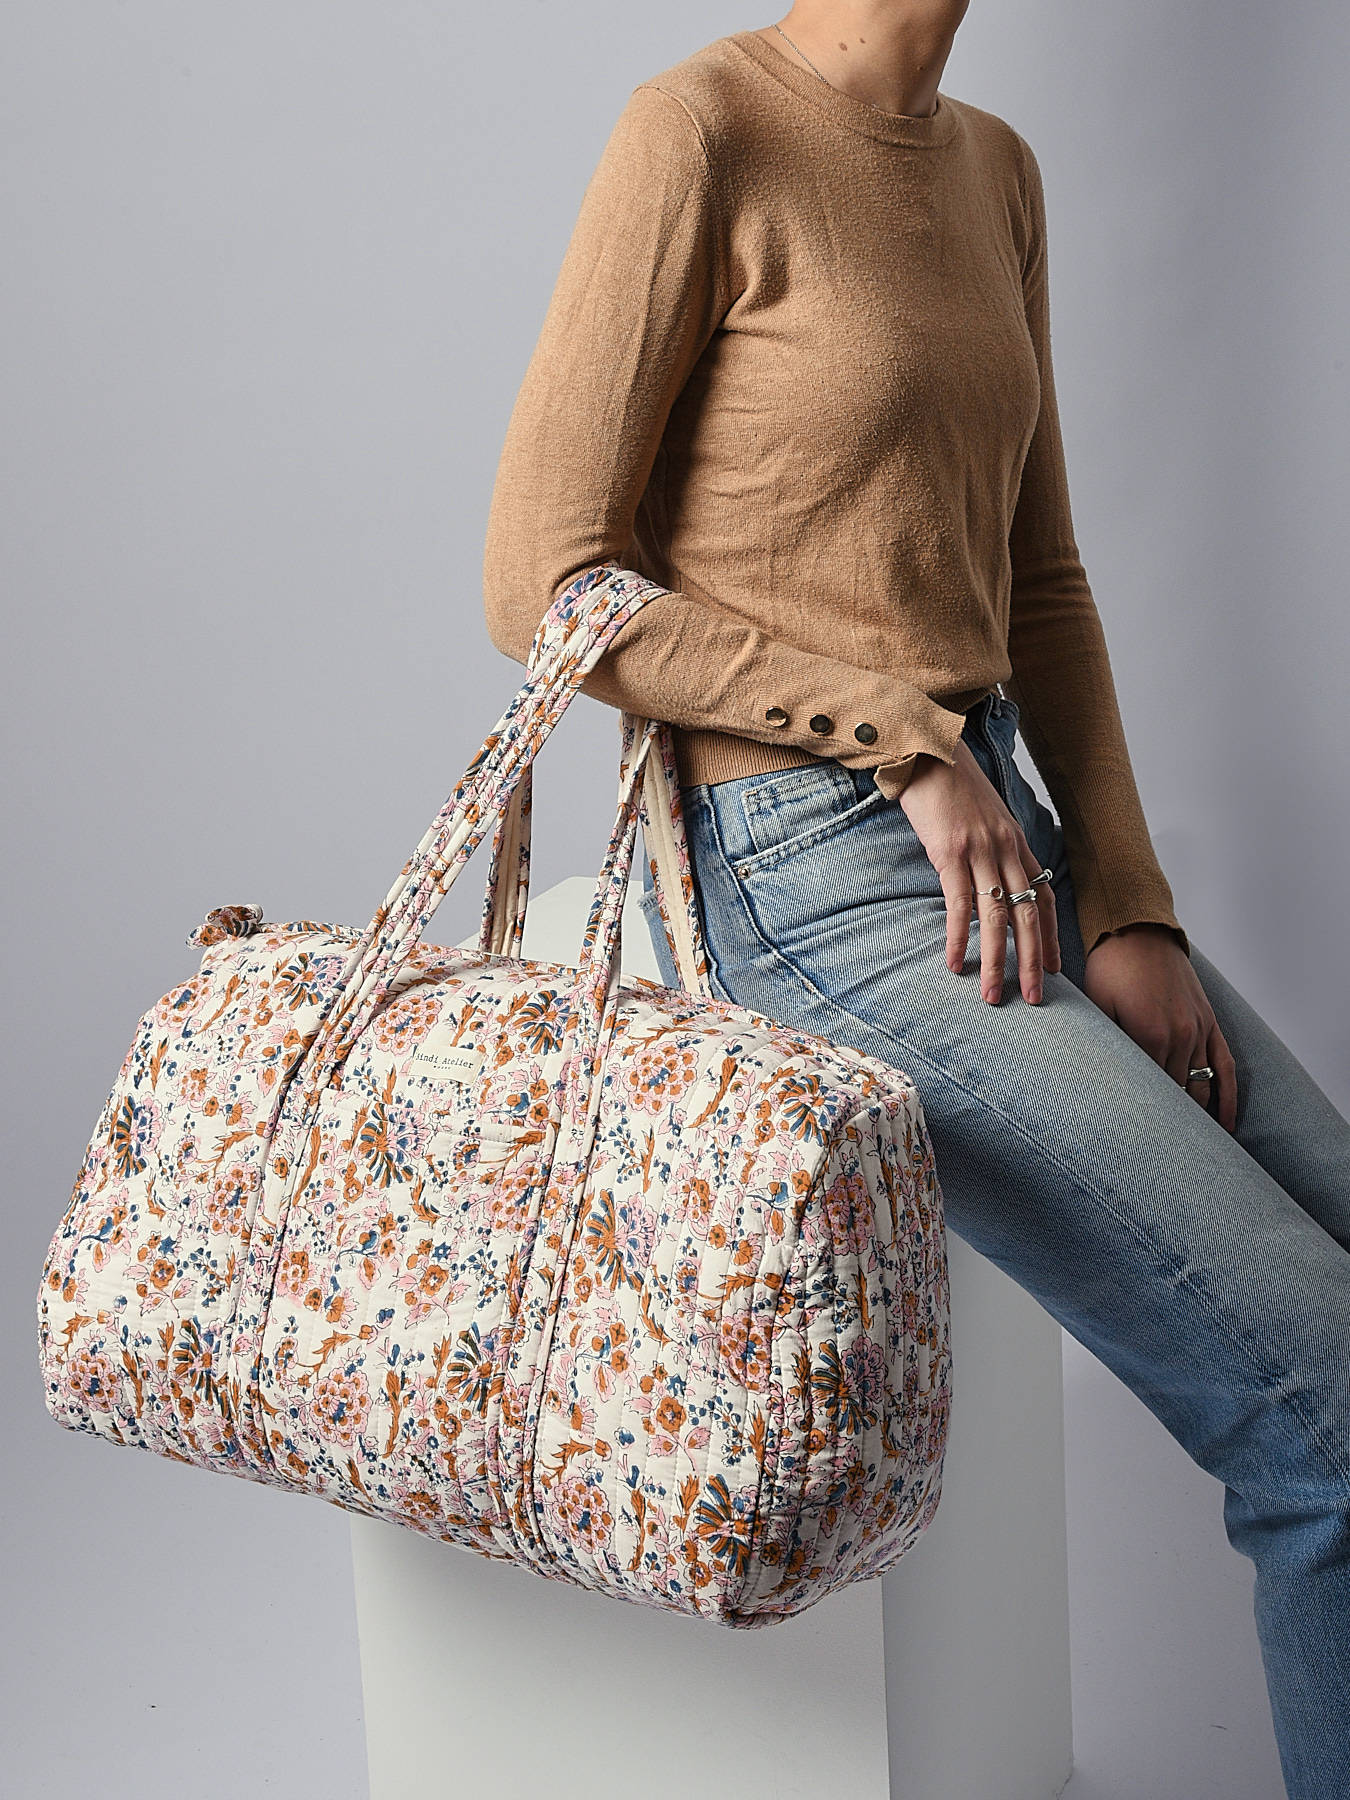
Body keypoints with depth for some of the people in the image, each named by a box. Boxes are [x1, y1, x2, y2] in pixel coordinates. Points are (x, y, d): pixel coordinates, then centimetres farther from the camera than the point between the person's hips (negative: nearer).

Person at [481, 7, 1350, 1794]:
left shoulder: (993, 167, 14)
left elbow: (1041, 576, 15)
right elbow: (546, 587, -11)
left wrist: (1129, 908, 4)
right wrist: (908, 742, -13)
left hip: (1001, 838, 8)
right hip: (808, 877, -8)